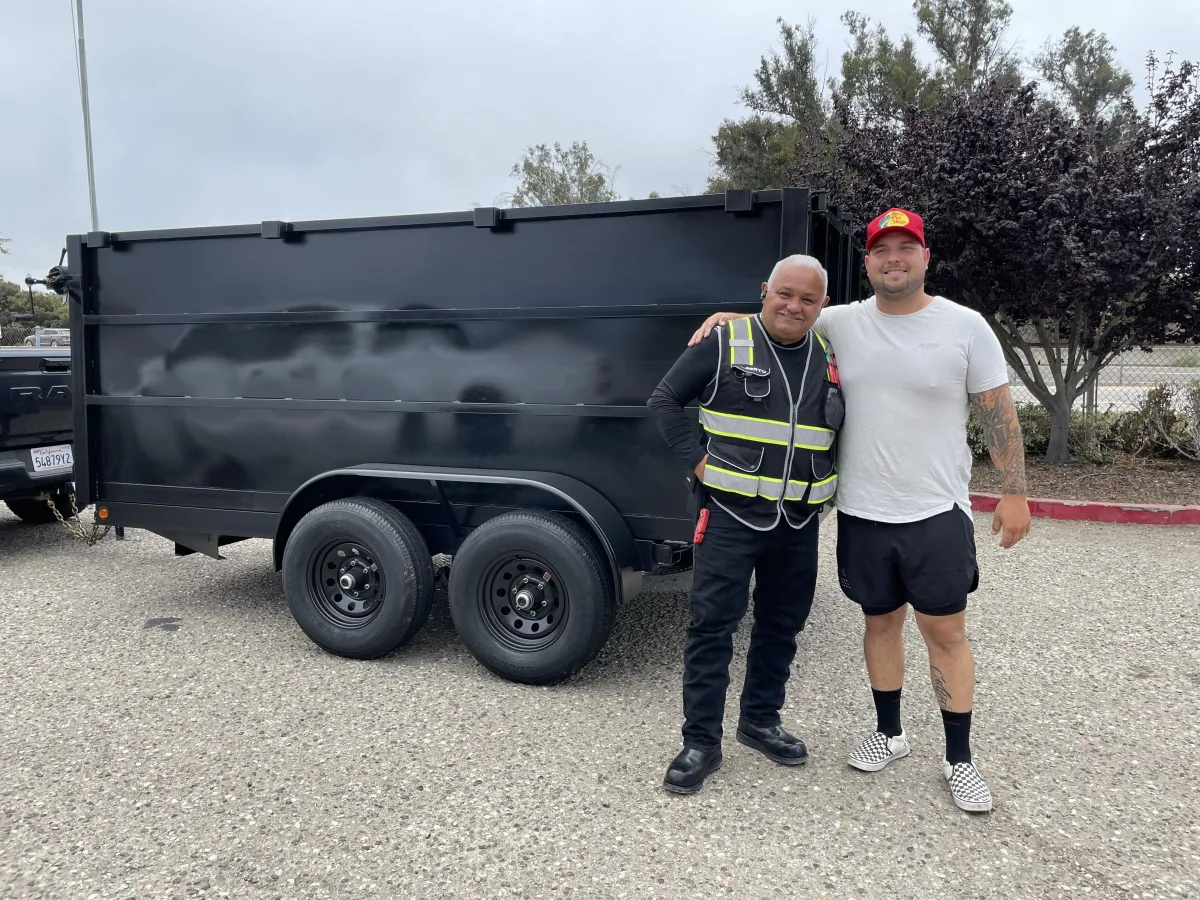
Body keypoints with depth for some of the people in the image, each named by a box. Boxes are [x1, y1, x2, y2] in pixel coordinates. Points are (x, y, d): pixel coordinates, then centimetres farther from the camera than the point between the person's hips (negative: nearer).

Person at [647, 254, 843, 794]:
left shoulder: (831, 358, 8)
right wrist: (698, 460, -10)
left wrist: (829, 480, 10)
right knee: (712, 624, -4)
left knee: (782, 625, 14)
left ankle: (760, 720, 33)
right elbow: (665, 399, -4)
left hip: (799, 521, 5)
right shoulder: (725, 343, -5)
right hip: (729, 513, -5)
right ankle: (701, 743, 8)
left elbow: (848, 429, 22)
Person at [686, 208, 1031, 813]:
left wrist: (1015, 494, -2)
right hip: (861, 513, 2)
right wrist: (727, 316, -2)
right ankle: (889, 733, 35)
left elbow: (998, 414, -1)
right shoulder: (841, 324, 1)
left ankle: (959, 759, 22)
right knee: (880, 621, 16)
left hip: (936, 512, -2)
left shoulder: (965, 327, -4)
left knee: (945, 631, 5)